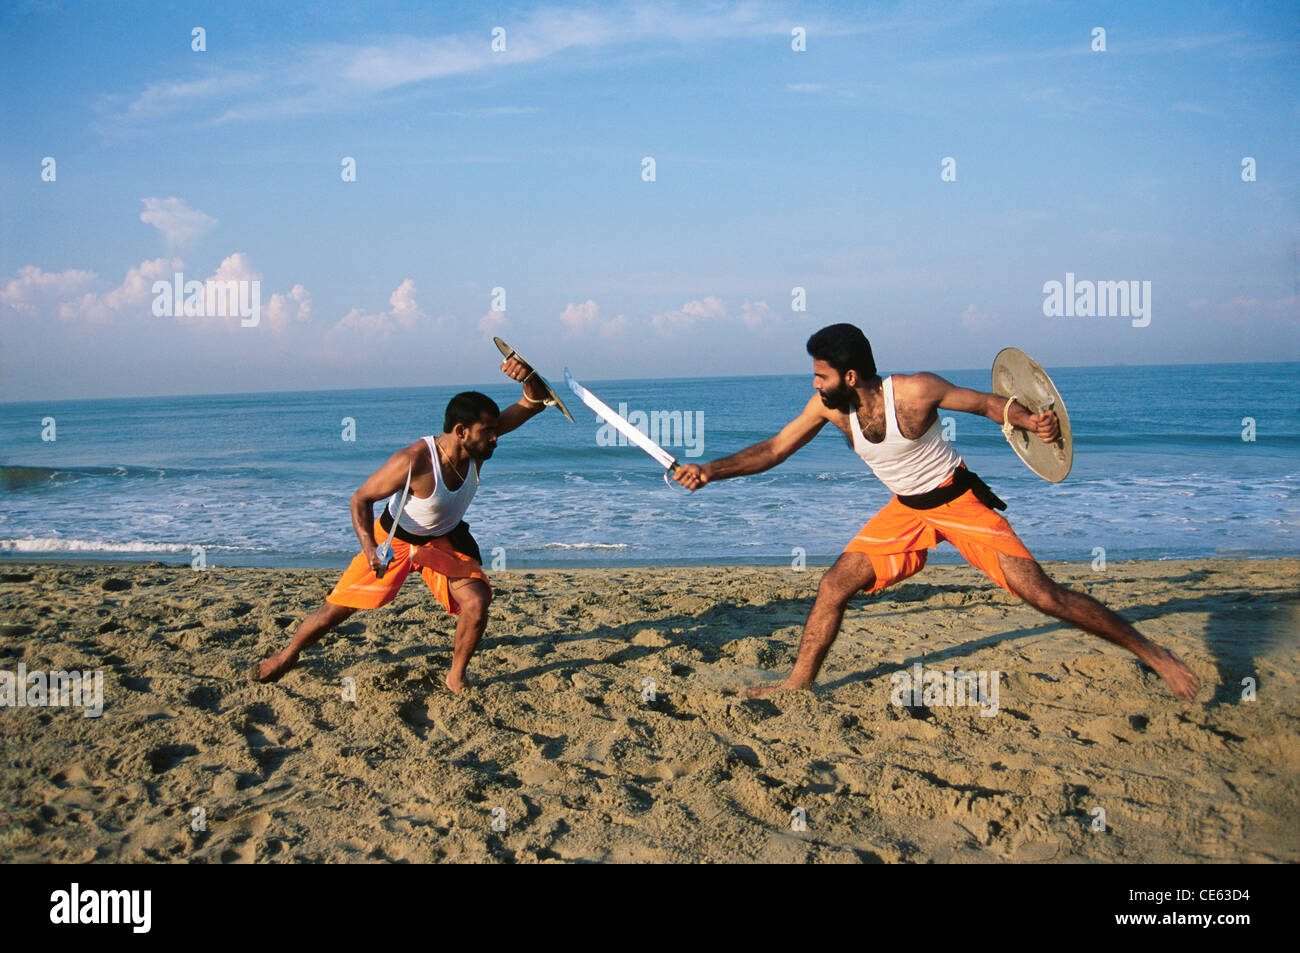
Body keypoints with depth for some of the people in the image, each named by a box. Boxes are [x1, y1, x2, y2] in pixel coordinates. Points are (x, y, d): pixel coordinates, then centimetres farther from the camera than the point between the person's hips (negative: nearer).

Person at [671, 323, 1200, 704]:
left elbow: (987, 403, -13)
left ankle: (1151, 653, 1)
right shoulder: (829, 407, -13)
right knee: (835, 584, -5)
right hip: (906, 510, 5)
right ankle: (798, 683, 12)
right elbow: (774, 449, -3)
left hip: (960, 500, -5)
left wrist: (1032, 421, -32)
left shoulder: (915, 392, -26)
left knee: (1039, 592, -11)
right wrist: (709, 470, -12)